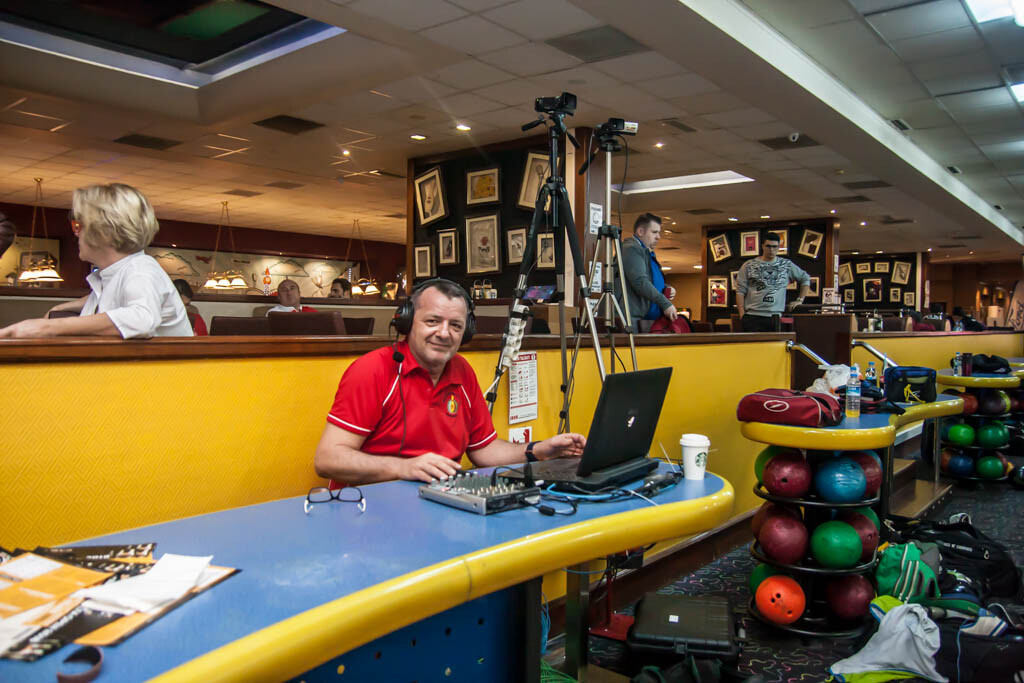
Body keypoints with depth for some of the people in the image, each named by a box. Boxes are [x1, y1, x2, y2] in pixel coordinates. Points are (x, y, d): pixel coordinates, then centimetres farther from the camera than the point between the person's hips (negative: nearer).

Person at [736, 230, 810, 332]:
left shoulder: (786, 265, 12)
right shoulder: (748, 266, 6)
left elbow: (805, 279, 23)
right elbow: (740, 291, 4)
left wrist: (800, 300, 14)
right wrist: (742, 314, -5)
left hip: (776, 316, 2)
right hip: (752, 316, -1)